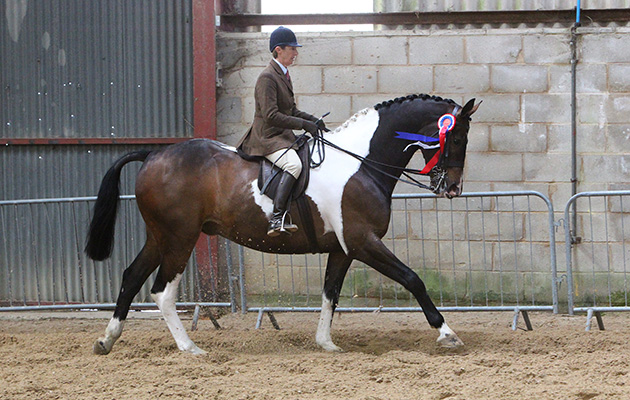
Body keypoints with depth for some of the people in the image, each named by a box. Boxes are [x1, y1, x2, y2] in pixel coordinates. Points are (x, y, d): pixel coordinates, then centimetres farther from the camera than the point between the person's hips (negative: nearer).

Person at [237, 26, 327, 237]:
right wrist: (303, 124, -20)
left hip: (283, 137, 10)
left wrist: (311, 119, 7)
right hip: (267, 138, -10)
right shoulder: (267, 78, -14)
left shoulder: (284, 75, 16)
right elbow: (271, 115, -22)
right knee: (293, 164, -34)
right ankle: (277, 218, -42)